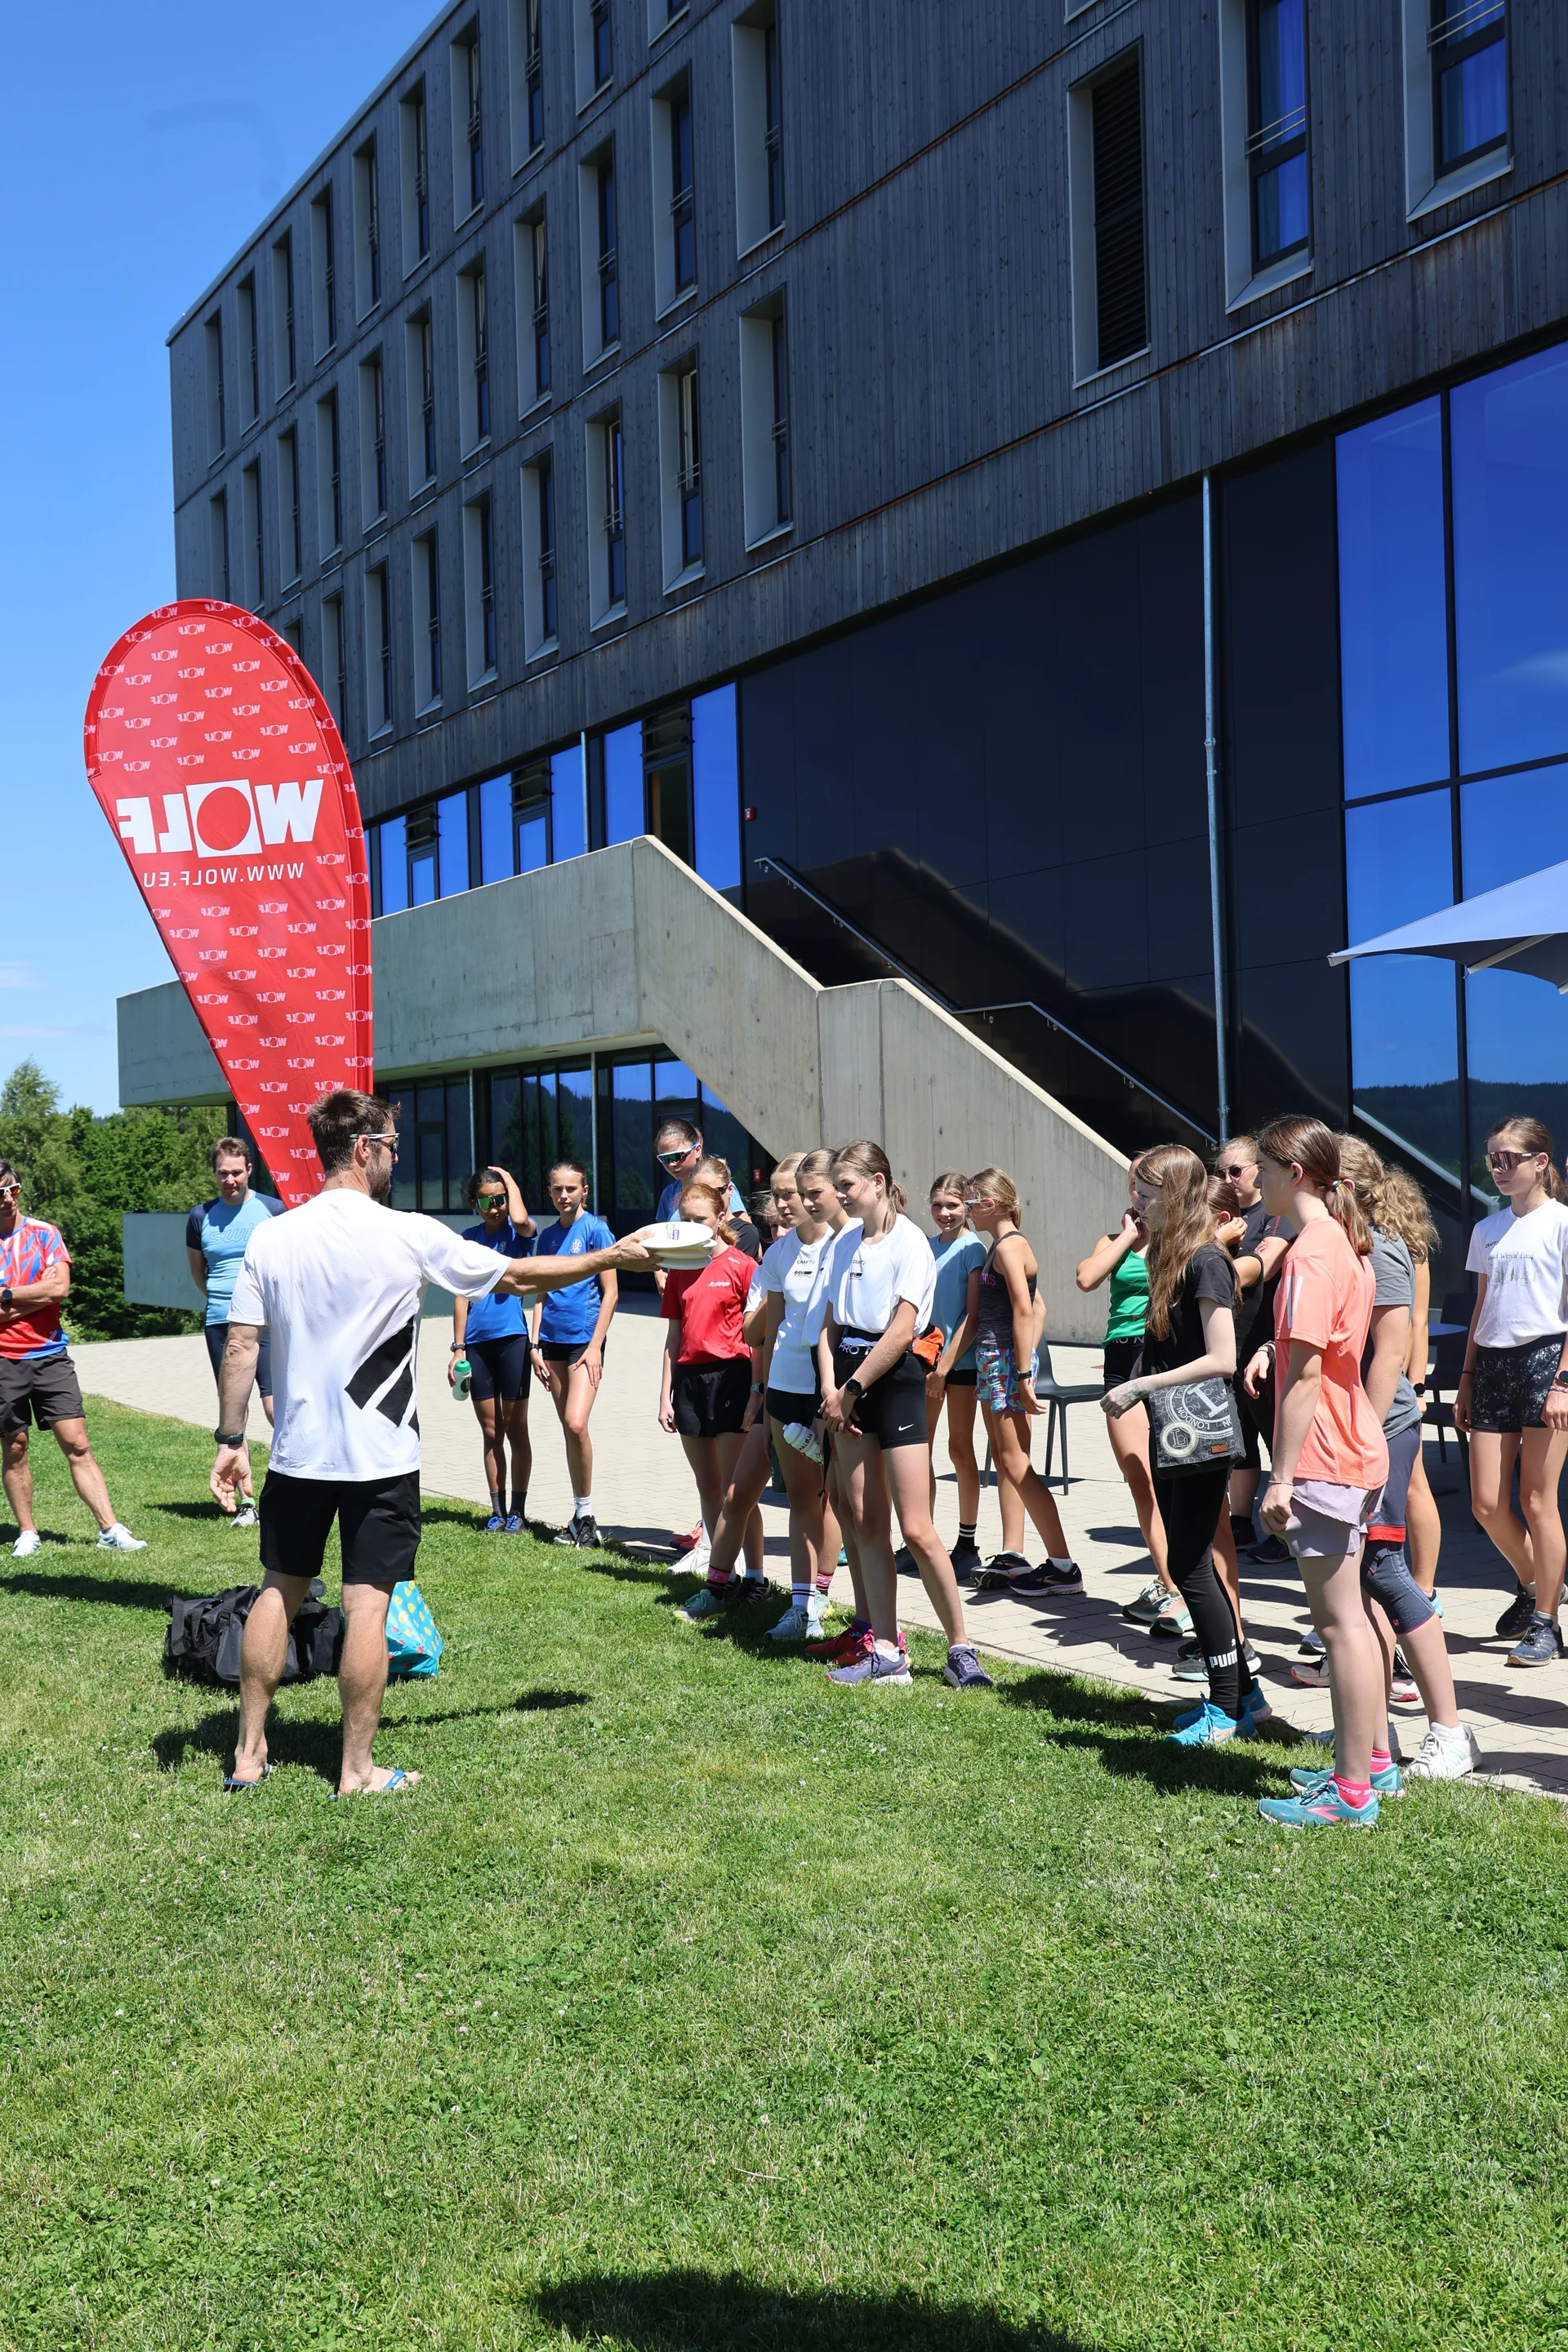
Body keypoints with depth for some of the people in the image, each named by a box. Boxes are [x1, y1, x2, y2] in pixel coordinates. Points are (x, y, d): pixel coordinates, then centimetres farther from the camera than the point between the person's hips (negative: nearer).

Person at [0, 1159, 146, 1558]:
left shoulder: (44, 1234, 4)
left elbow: (59, 1288, -9)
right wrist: (36, 1297, -11)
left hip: (51, 1356, 0)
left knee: (76, 1444, -2)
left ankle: (110, 1529, -3)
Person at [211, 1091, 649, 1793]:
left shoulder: (271, 1237, -2)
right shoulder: (410, 1236, -10)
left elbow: (240, 1346, -2)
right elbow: (520, 1275, -2)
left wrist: (230, 1438, 7)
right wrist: (611, 1257, 11)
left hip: (298, 1452, 4)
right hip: (380, 1457, -4)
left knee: (278, 1591, 15)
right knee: (367, 1604, 2)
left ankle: (248, 1754, 22)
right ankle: (358, 1770, 9)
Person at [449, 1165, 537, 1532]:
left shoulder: (519, 1234, -1)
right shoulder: (468, 1239, 8)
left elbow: (520, 1219, -28)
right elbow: (461, 1295, 9)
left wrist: (509, 1179, -11)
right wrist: (458, 1347, 4)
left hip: (512, 1338, -4)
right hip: (477, 1342, 4)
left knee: (515, 1429, 3)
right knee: (491, 1431, 10)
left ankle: (518, 1511, 10)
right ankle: (497, 1510, 17)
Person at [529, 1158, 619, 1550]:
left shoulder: (595, 1229, -5)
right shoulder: (548, 1235, 11)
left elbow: (610, 1293, -7)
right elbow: (542, 1294, 16)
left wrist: (595, 1346, -12)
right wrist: (535, 1345, 7)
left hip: (584, 1338, -6)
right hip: (553, 1340, 6)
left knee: (576, 1424, -17)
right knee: (567, 1428, 9)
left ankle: (586, 1514, -3)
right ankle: (580, 1517, 16)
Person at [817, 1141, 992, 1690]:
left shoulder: (910, 1243, -9)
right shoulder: (844, 1241, 12)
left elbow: (900, 1332, -16)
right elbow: (831, 1322, 11)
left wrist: (851, 1390, -12)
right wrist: (830, 1386, -4)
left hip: (895, 1378, -7)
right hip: (849, 1381, 7)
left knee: (916, 1527, -8)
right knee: (867, 1522, 6)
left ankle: (961, 1649, 4)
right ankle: (886, 1650, 12)